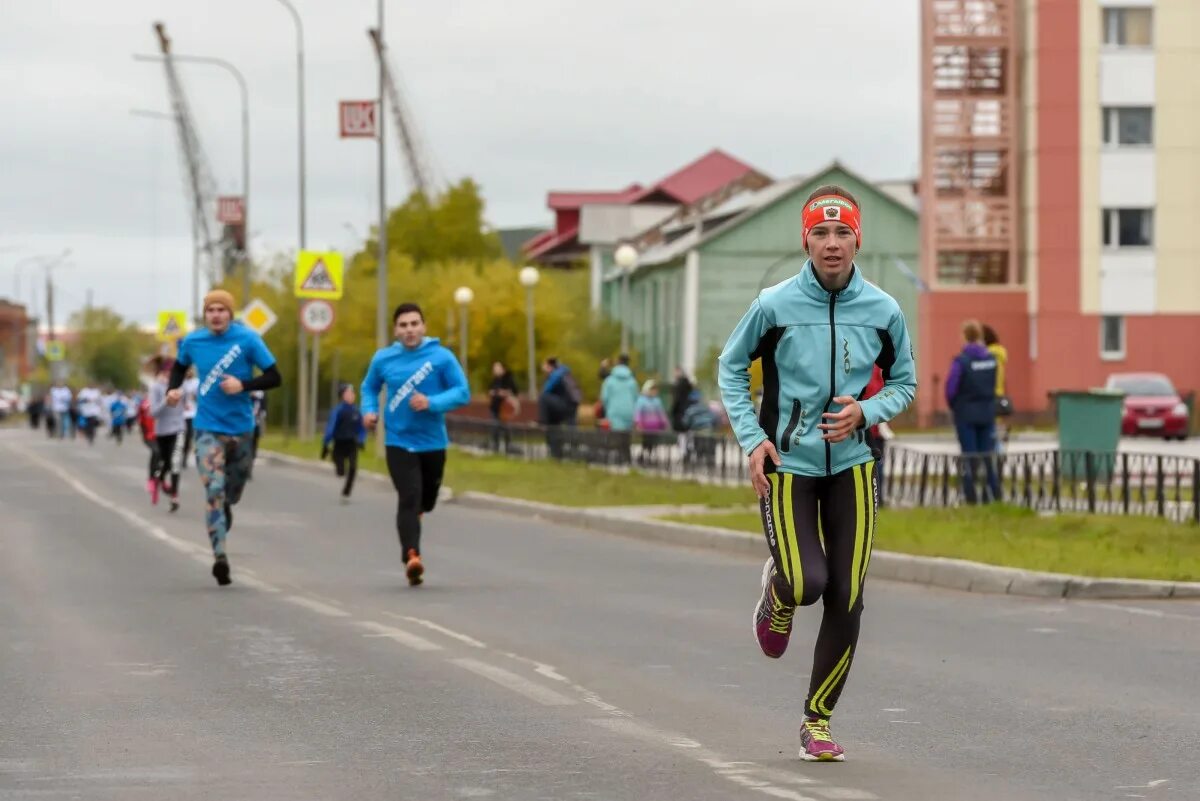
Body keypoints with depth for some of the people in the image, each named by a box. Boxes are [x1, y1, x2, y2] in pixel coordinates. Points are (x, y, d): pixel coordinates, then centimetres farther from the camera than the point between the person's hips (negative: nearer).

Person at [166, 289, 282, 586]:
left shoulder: (247, 339, -8)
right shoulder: (193, 342, -1)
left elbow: (274, 378, -7)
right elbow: (180, 366, 20)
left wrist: (243, 385, -22)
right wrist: (173, 389, -1)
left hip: (240, 427, 1)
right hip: (209, 428, -1)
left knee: (233, 490, 16)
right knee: (213, 489, -17)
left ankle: (226, 506, 54)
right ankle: (219, 557, -21)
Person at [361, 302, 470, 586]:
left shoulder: (441, 357, -6)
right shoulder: (383, 359, 0)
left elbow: (462, 392, -7)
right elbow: (370, 387, 17)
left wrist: (432, 402, -23)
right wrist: (369, 410, -3)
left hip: (433, 442, 1)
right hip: (399, 442, -1)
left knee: (426, 501, 18)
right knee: (409, 497, -20)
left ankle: (412, 515, 52)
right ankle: (412, 556, -28)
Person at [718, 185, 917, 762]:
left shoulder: (883, 311, -2)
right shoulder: (774, 305, -8)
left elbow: (904, 382, 12)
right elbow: (730, 367, 5)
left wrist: (865, 412, -8)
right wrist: (752, 438, -5)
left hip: (850, 465, 2)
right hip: (786, 465, -2)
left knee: (845, 600, -1)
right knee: (808, 583, -18)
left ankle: (818, 721, 14)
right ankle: (777, 590, 22)